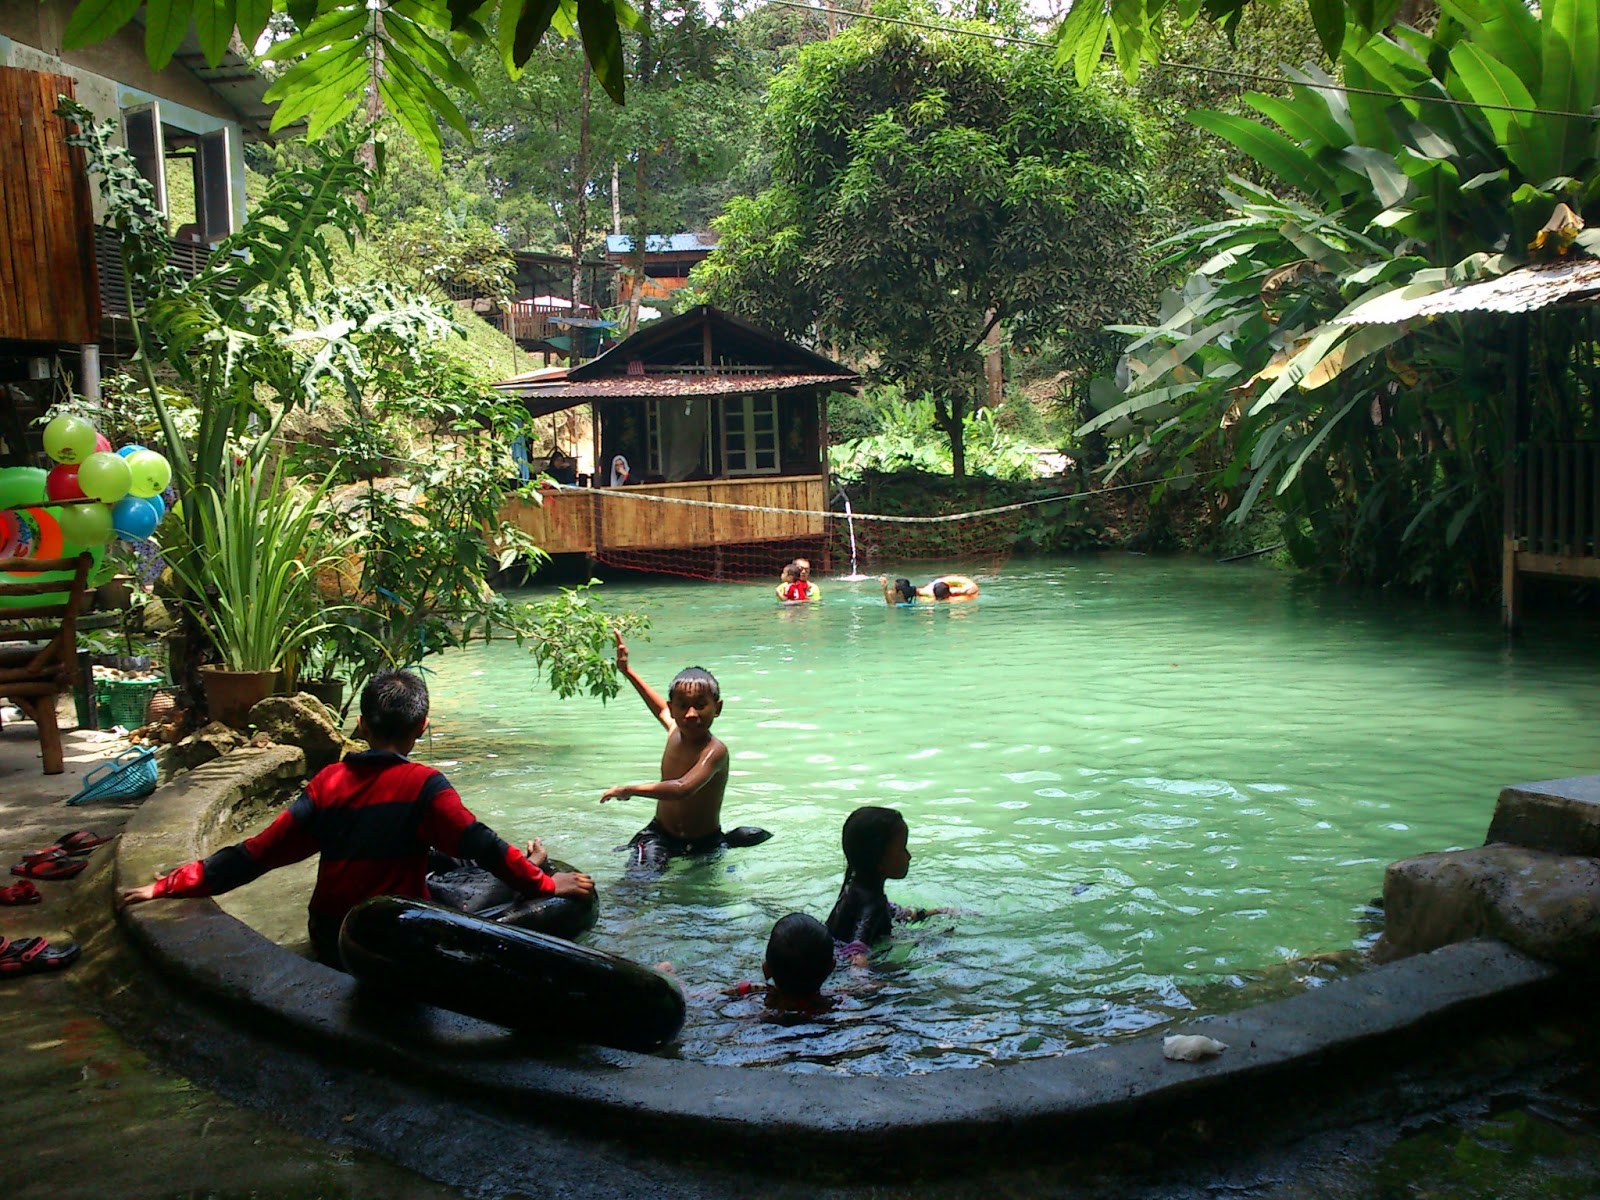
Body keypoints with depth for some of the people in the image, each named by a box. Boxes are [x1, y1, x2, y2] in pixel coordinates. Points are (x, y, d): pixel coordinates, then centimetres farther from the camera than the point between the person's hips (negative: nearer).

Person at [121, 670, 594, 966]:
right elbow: (480, 844, -20)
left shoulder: (328, 781, -2)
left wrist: (168, 885, 2)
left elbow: (257, 853, -4)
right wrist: (544, 883, -11)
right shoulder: (422, 785, -15)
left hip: (328, 942, 5)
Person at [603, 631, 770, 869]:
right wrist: (627, 670, 27)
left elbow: (683, 788, -42)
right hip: (660, 832, 5)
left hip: (702, 844, -4)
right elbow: (662, 709, 22)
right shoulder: (675, 732, -3)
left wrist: (630, 789, -36)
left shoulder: (715, 750, -24)